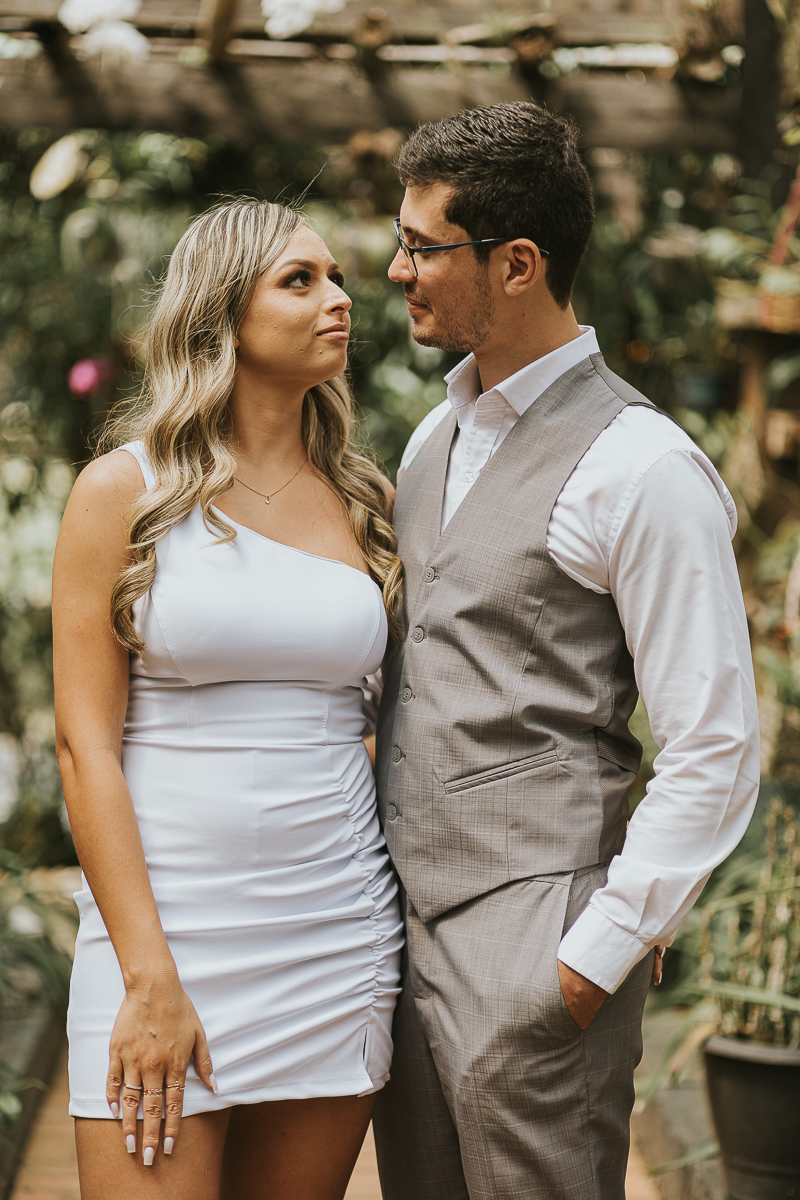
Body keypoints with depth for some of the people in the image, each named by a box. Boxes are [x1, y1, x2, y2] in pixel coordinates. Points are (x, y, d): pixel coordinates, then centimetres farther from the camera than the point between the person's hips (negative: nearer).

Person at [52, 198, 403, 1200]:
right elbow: (85, 743, -6)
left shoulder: (361, 504, 10)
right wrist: (151, 979, -13)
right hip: (163, 926, -3)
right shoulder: (123, 492, -1)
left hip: (339, 937, 4)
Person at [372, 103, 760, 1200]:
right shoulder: (436, 437, 13)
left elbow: (715, 754, -14)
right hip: (407, 927, 8)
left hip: (532, 944, -7)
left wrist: (599, 953, -14)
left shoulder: (643, 470, -13)